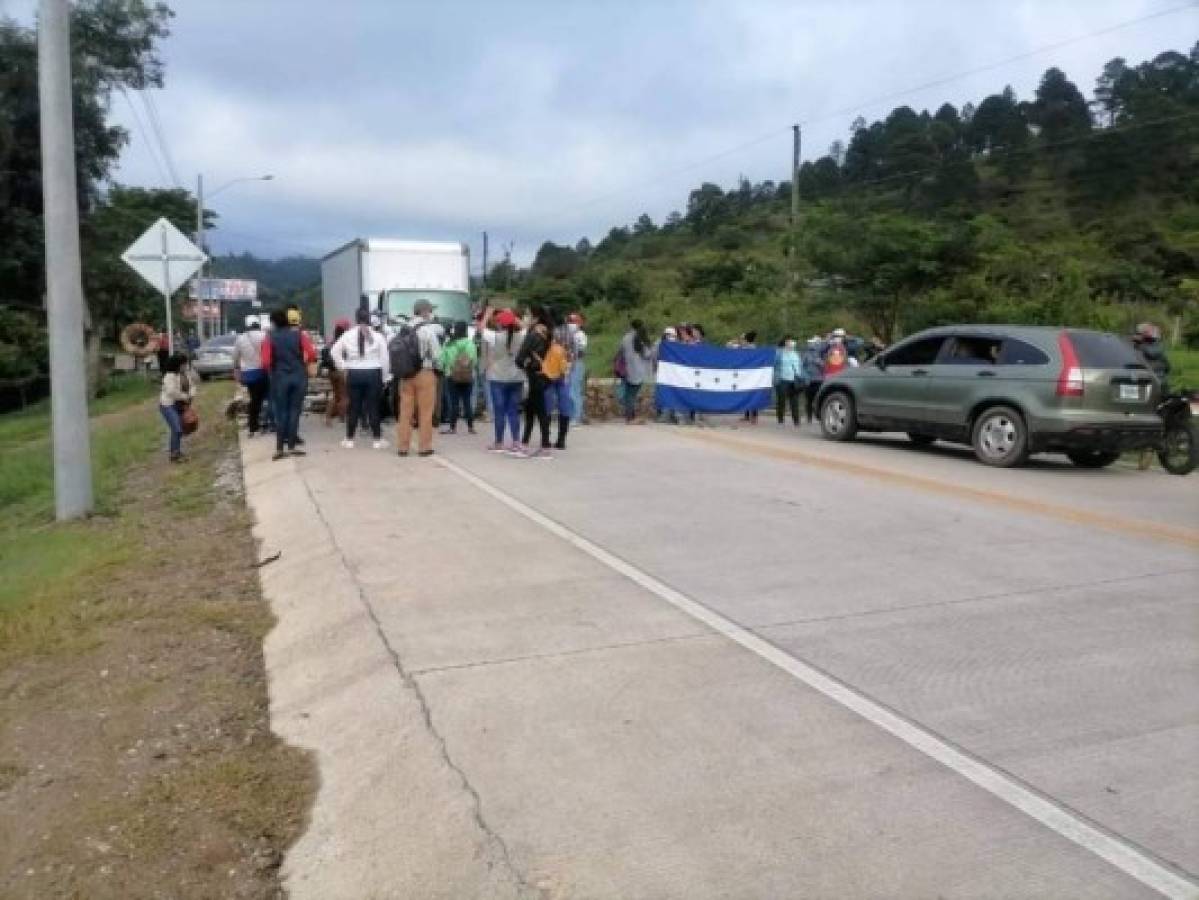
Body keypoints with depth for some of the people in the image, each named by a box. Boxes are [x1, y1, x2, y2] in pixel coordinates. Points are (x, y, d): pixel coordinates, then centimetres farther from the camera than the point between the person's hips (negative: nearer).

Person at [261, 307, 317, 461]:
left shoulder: (270, 338, -2)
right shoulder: (300, 334, 2)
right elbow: (312, 354, -8)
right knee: (295, 411, 7)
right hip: (299, 376, 1)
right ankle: (291, 446, 8)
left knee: (281, 413, 6)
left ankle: (280, 448, 5)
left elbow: (266, 362, -10)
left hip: (280, 377, -1)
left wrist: (272, 371, 10)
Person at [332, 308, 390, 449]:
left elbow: (334, 352, 6)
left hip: (354, 374, 1)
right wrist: (385, 377, 6)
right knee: (373, 407, 3)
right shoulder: (377, 336, -2)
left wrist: (343, 367, 11)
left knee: (354, 407, 8)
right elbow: (385, 358, -2)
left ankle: (349, 439, 13)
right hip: (373, 373, -1)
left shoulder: (348, 335, 1)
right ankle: (377, 439, 6)